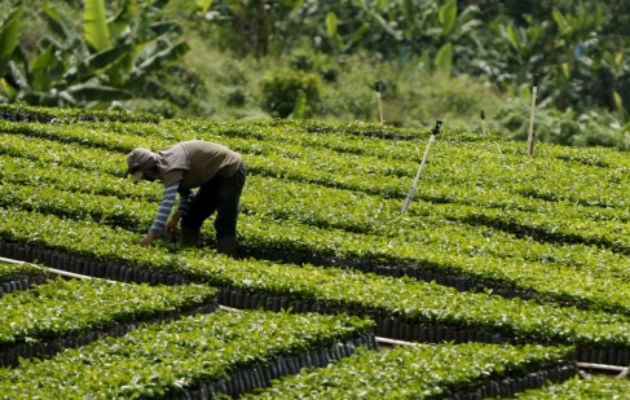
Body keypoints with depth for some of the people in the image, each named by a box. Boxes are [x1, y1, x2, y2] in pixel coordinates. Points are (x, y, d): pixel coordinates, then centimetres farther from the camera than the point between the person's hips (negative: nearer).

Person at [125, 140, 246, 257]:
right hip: (214, 176, 10)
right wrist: (177, 216, -10)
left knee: (225, 224, -16)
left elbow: (168, 200, -39)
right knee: (190, 221, 9)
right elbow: (186, 194, 8)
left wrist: (152, 235, -42)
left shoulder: (171, 163, -29)